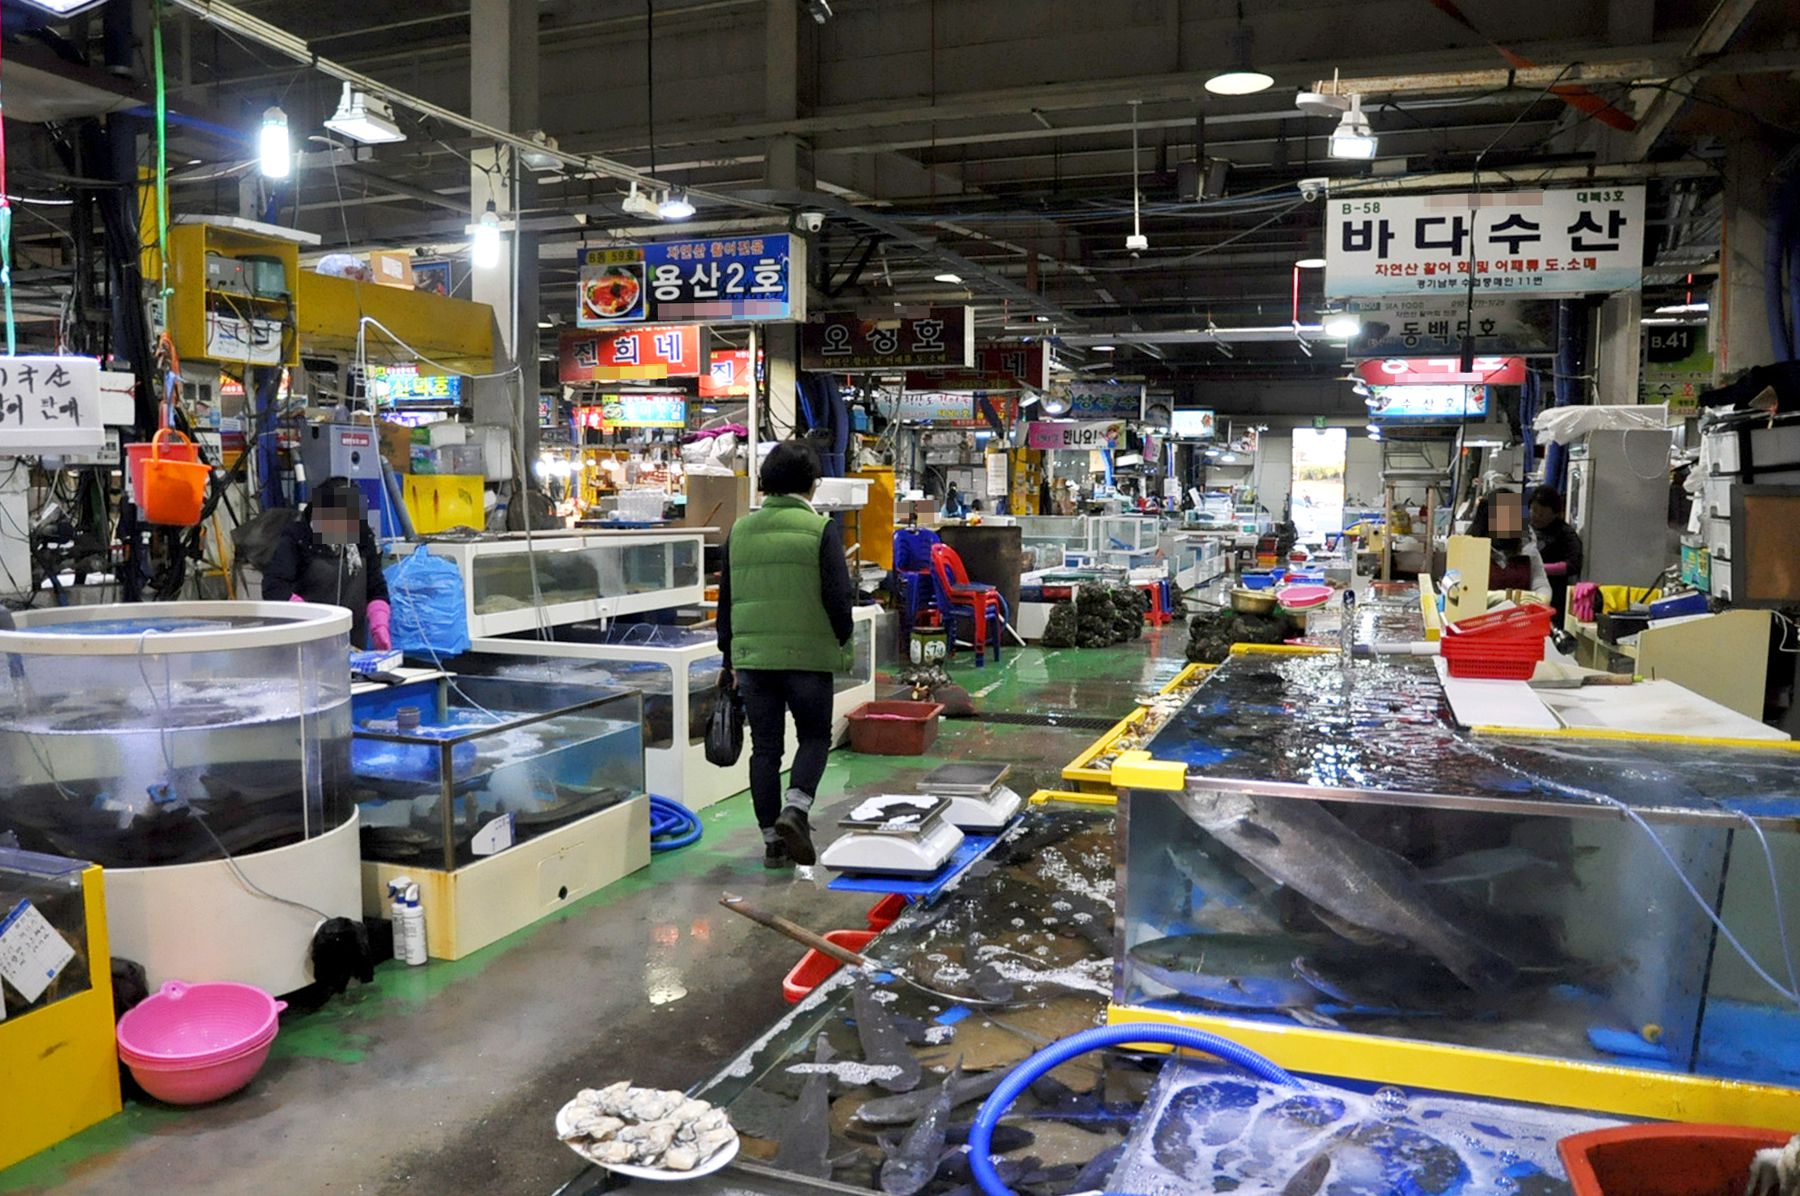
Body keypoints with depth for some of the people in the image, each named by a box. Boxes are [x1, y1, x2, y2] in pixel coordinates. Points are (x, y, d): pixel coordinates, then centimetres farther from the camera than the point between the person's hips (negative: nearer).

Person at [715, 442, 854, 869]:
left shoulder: (740, 530, 8)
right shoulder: (818, 528, -6)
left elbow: (726, 600, 11)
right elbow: (838, 596, -9)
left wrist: (730, 658, 18)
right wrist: (843, 641, 8)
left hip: (752, 657, 4)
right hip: (808, 655, -3)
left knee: (765, 746, 10)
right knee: (815, 736, 13)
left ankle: (772, 841, 13)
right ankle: (795, 808, -9)